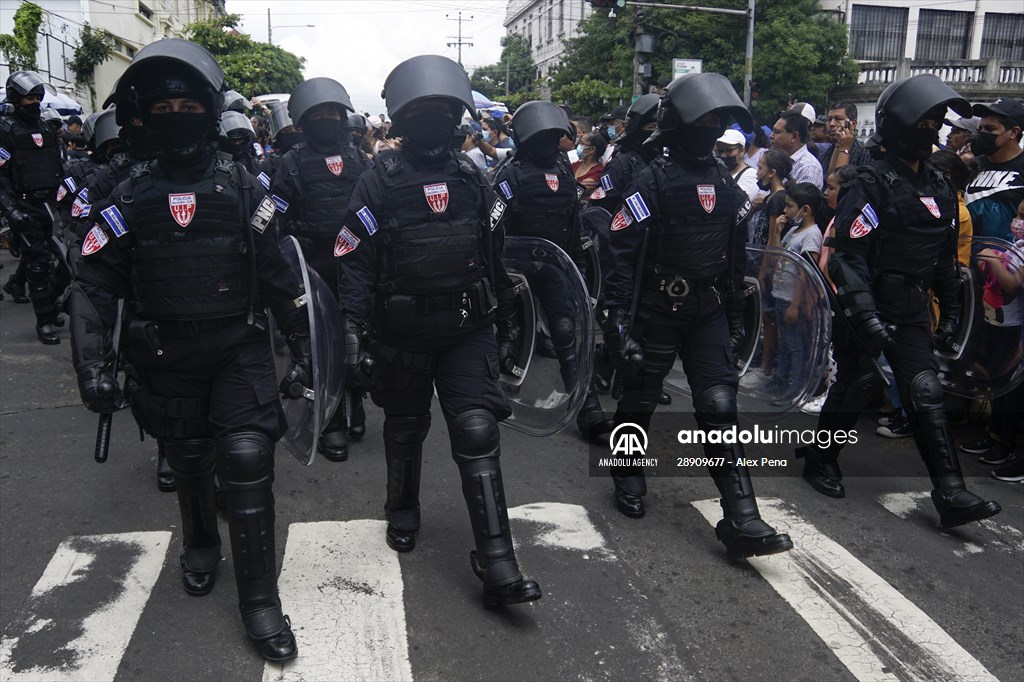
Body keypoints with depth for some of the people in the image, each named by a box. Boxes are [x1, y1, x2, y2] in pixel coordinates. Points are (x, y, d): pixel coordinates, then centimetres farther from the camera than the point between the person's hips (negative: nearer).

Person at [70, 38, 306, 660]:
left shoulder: (245, 189, -2)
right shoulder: (129, 198, 0)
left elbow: (283, 274, 0)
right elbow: (96, 284, 0)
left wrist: (303, 347, 0)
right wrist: (92, 363, -10)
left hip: (241, 349, -2)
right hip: (166, 358, 2)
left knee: (247, 462, -11)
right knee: (189, 464, 16)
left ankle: (260, 598, 3)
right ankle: (201, 545, 46)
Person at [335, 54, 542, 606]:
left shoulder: (472, 178, 6)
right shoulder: (378, 183, -5)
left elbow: (495, 256, 13)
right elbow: (355, 264, -7)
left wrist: (506, 323, 15)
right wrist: (355, 334, -13)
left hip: (467, 331, 2)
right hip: (402, 335, -1)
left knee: (478, 435, -8)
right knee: (405, 430, 17)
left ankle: (498, 569, -6)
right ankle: (403, 511, 45)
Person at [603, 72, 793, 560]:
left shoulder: (727, 185, 11)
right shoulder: (654, 180, -8)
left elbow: (735, 256, 18)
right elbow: (623, 248, -13)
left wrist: (736, 317, 18)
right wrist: (617, 311, -18)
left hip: (709, 312, 4)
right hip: (658, 309, -4)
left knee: (719, 408, -3)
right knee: (640, 399, 9)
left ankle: (741, 519, -4)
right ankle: (628, 477, 35)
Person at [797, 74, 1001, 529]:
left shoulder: (939, 189, 13)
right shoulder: (872, 184, -11)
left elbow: (945, 258, 20)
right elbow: (849, 255, -18)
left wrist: (950, 313, 17)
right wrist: (866, 316, -25)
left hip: (911, 308, 6)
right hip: (865, 304, -6)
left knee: (926, 393, 1)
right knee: (854, 385, 3)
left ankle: (950, 495, 1)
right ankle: (820, 461, 25)